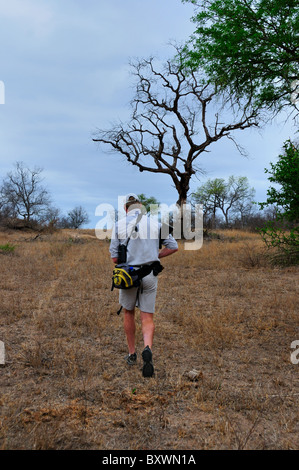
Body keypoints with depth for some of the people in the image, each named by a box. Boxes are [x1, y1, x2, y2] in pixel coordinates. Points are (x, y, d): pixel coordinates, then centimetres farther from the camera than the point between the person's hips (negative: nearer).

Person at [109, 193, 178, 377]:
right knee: (148, 318, 6)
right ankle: (148, 349, -21)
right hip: (150, 275, 1)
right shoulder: (155, 223, 2)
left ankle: (132, 354, 27)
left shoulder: (119, 225, -2)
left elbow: (115, 257, -2)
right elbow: (173, 247, 3)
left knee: (129, 313, 20)